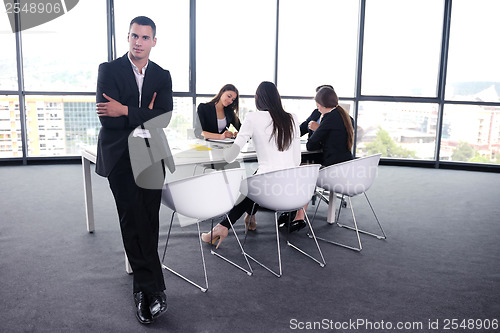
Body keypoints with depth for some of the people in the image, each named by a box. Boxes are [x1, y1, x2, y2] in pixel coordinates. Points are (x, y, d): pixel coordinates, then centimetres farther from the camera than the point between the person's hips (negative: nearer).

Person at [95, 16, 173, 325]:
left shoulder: (162, 76, 10)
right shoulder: (109, 70, 2)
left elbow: (164, 116, -6)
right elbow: (107, 117, -11)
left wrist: (126, 111, -15)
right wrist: (145, 116, -6)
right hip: (121, 157, -2)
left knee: (149, 223, 6)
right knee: (133, 222, -3)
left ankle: (143, 287, 22)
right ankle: (154, 289, 8)